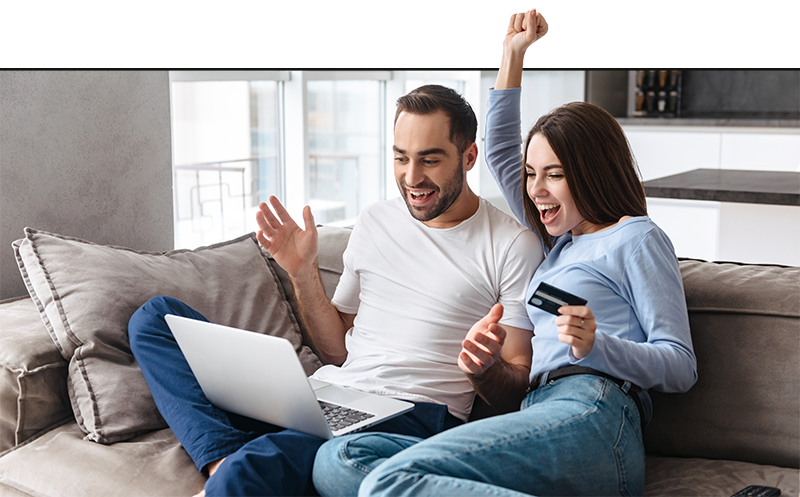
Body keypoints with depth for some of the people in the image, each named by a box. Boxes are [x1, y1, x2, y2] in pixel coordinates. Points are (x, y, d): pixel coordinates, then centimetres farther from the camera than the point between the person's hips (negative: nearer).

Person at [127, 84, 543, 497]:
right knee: (155, 316, -8)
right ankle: (224, 455, -24)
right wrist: (303, 274, 6)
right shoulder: (374, 222, 17)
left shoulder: (514, 245, 2)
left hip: (411, 417, -7)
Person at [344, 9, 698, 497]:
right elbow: (500, 154, 41)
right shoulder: (561, 243, 31)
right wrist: (513, 54, 36)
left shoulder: (636, 238, 9)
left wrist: (596, 345, -16)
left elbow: (682, 366, 1)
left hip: (590, 420, -7)